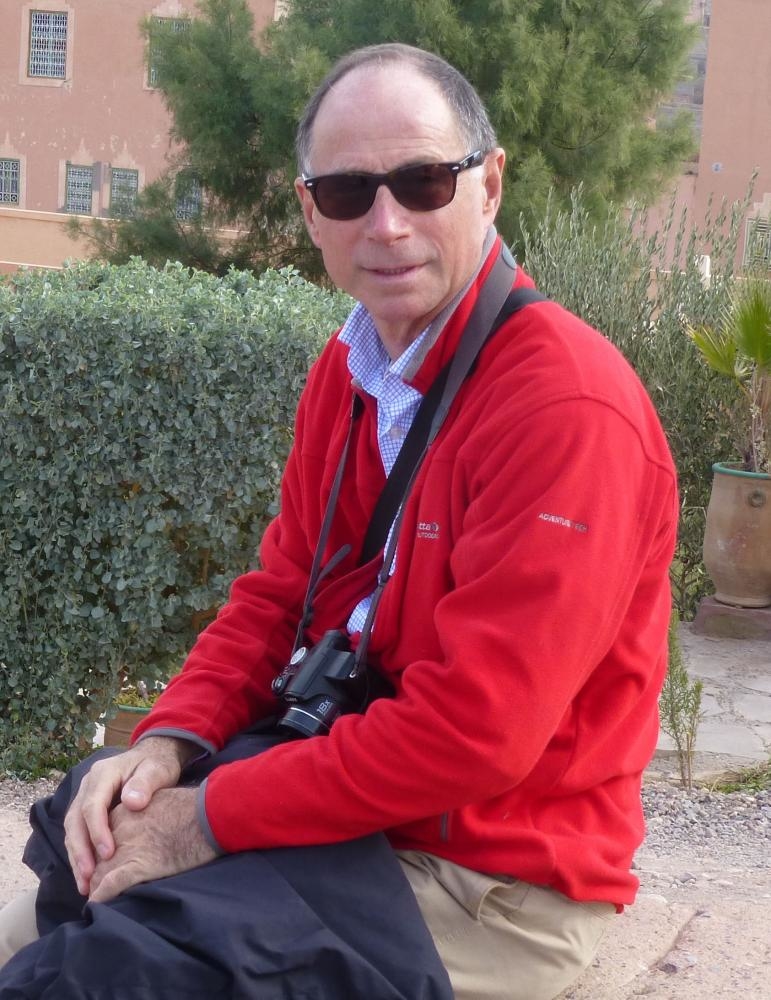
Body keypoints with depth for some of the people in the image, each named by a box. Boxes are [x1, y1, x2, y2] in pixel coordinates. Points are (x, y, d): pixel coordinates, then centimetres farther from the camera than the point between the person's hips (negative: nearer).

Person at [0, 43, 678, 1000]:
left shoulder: (568, 405, -25)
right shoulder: (345, 371, 4)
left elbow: (475, 727, -28)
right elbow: (279, 592, 8)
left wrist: (212, 816, -22)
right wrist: (171, 740, -10)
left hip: (500, 887, -7)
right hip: (351, 805, 8)